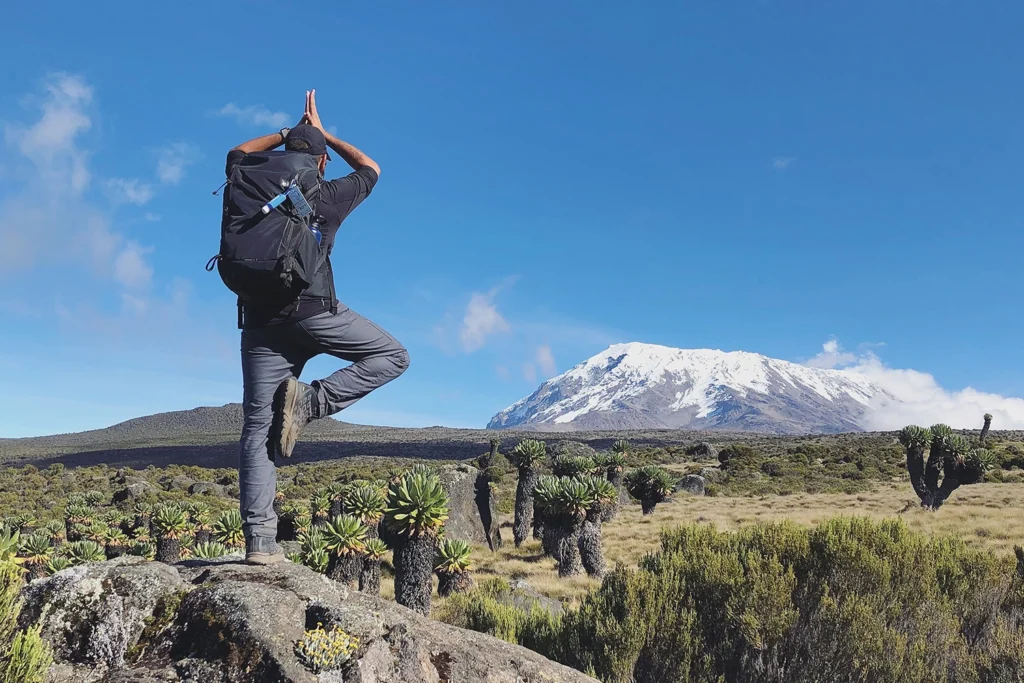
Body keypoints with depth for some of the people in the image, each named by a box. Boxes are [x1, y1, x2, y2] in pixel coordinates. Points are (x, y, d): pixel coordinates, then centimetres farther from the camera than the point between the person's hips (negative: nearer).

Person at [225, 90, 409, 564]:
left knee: (258, 428, 4)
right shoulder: (327, 196, 9)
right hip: (313, 310, -4)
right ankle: (311, 401, -7)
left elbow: (238, 153, 40)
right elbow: (370, 170, 30)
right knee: (392, 357, 11)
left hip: (260, 319, 4)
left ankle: (259, 539, -3)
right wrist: (321, 134, 38)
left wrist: (287, 134, 43)